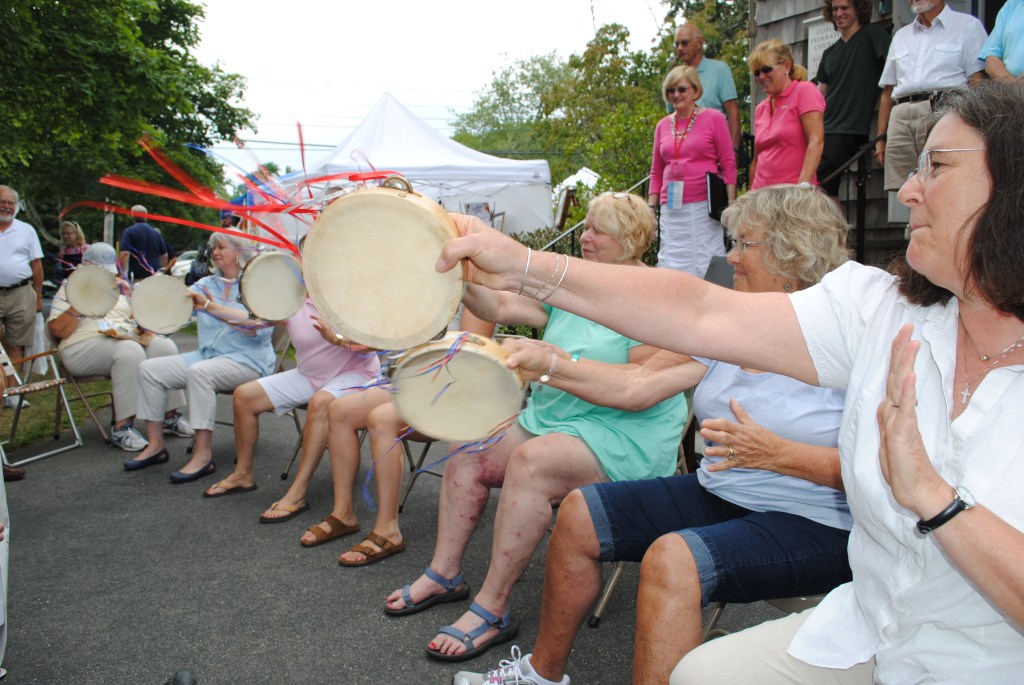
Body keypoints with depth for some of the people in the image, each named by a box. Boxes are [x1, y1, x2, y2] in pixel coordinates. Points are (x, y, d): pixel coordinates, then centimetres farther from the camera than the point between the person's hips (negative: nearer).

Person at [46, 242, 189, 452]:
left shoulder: (120, 286, 23)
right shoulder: (70, 288, 8)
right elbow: (57, 330, -4)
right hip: (84, 346, -5)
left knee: (165, 346, -21)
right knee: (130, 351, -35)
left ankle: (170, 416, -13)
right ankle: (122, 428, -34)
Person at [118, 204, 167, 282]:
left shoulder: (129, 232, -3)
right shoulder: (155, 233, 13)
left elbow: (125, 253, -14)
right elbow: (164, 256, 15)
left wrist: (122, 273, -12)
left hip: (136, 276, -5)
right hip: (154, 275, 5)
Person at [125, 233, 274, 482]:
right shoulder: (207, 284, 15)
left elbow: (258, 326, -23)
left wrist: (211, 307, -30)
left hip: (247, 359, -7)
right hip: (209, 356, 7)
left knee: (199, 372, -33)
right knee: (150, 368, -4)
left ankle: (203, 455, -28)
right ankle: (155, 445, 2)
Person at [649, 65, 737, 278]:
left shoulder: (713, 118, 3)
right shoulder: (662, 126, 13)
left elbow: (728, 164, 0)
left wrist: (731, 204, -7)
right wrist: (651, 206, 10)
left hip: (704, 206, -4)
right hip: (671, 209, 4)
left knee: (707, 267, -3)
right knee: (671, 267, 1)